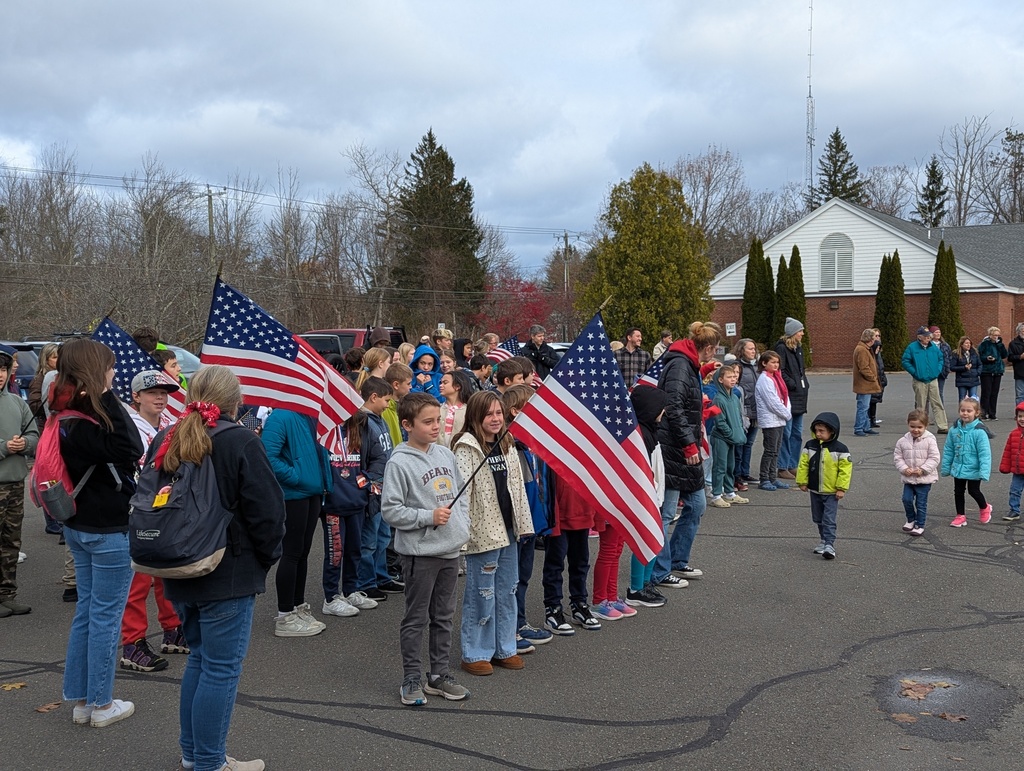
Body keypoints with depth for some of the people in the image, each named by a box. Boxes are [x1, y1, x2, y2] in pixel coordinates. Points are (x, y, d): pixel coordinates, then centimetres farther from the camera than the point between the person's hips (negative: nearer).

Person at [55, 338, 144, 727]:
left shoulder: (66, 415, 7)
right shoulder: (92, 418, -21)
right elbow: (131, 451, -24)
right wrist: (109, 397, -23)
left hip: (78, 526, 9)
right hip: (109, 529, -9)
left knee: (86, 610, 16)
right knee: (105, 616, 3)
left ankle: (80, 700, 26)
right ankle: (102, 704, 15)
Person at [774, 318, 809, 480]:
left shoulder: (798, 348, 16)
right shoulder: (781, 348, -12)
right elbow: (780, 372, -18)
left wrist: (805, 384, 13)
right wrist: (793, 385, -16)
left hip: (799, 396, 10)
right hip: (787, 396, -10)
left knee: (797, 433, 13)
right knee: (786, 433, -6)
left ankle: (793, 466, 22)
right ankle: (783, 468, 1)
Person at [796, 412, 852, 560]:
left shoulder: (840, 449, -12)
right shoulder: (810, 446, -1)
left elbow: (845, 469, -11)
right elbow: (803, 465, 4)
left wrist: (841, 488, -13)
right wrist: (802, 482, 2)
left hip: (832, 492, -5)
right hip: (814, 491, 5)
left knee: (829, 519, -9)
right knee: (818, 519, 15)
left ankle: (830, 545, -9)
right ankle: (824, 540, 30)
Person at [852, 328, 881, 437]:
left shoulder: (864, 349, 17)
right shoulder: (862, 350, -18)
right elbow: (864, 368, -23)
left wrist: (874, 378, 13)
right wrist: (873, 378, -13)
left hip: (866, 385, 11)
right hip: (864, 385, -11)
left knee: (865, 407, 16)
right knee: (863, 407, -7)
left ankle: (866, 428, 23)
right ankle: (858, 429, -2)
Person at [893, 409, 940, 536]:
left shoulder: (930, 440, -9)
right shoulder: (902, 441, 0)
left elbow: (934, 458, -10)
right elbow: (897, 457, 5)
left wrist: (922, 469, -19)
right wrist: (904, 468, -11)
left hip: (924, 478, -3)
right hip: (908, 478, 3)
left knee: (921, 503, 3)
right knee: (907, 499, -1)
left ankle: (920, 525, 16)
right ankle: (911, 520, 24)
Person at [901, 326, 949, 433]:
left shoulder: (934, 346, 8)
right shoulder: (912, 347, -4)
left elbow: (941, 358, 19)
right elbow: (905, 361, -4)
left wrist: (938, 370, 5)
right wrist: (914, 372, -10)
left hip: (933, 380, 3)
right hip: (919, 381, -3)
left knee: (937, 403, 2)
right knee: (920, 405, 2)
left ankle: (943, 426, 5)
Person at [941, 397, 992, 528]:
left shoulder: (979, 431, -18)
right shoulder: (954, 430, -4)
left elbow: (984, 453, -18)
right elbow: (948, 450, 5)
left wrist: (984, 471, -23)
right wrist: (946, 467, 9)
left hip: (973, 469, -5)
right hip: (958, 468, 5)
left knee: (973, 491, 8)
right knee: (958, 492, 13)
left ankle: (984, 508, 38)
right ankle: (961, 516, 28)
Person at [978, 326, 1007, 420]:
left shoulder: (999, 344, 11)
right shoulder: (984, 344, -4)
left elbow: (1004, 355, 0)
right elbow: (980, 357, -6)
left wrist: (1000, 344, -7)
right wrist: (986, 358, -25)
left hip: (997, 371, 5)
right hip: (986, 372, -5)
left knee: (994, 394, 6)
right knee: (986, 393, -6)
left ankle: (992, 414, 11)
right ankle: (984, 414, -2)